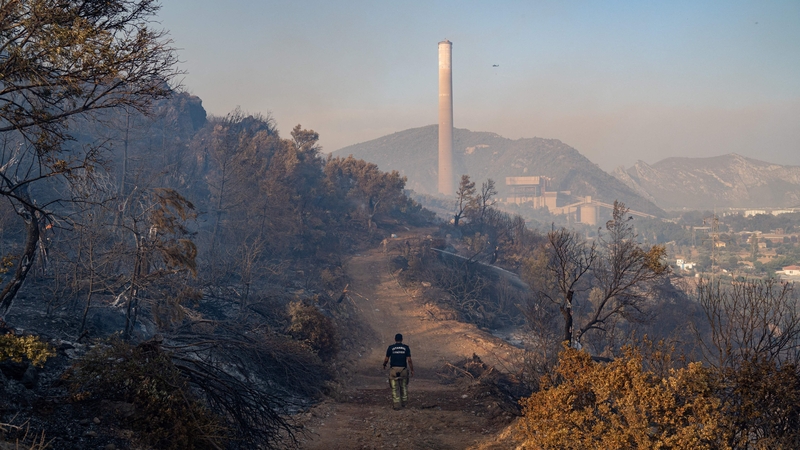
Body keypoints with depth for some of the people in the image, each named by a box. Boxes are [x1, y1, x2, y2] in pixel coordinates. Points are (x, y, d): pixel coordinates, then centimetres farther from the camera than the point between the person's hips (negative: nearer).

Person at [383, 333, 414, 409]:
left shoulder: (391, 347, -1)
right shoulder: (406, 348, 0)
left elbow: (386, 359, 1)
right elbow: (409, 360, -6)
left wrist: (384, 365, 21)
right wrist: (412, 370, 0)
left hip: (394, 369, -1)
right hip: (403, 369, 1)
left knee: (395, 388, 2)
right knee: (403, 387, 18)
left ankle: (397, 405, -2)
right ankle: (403, 403, 25)